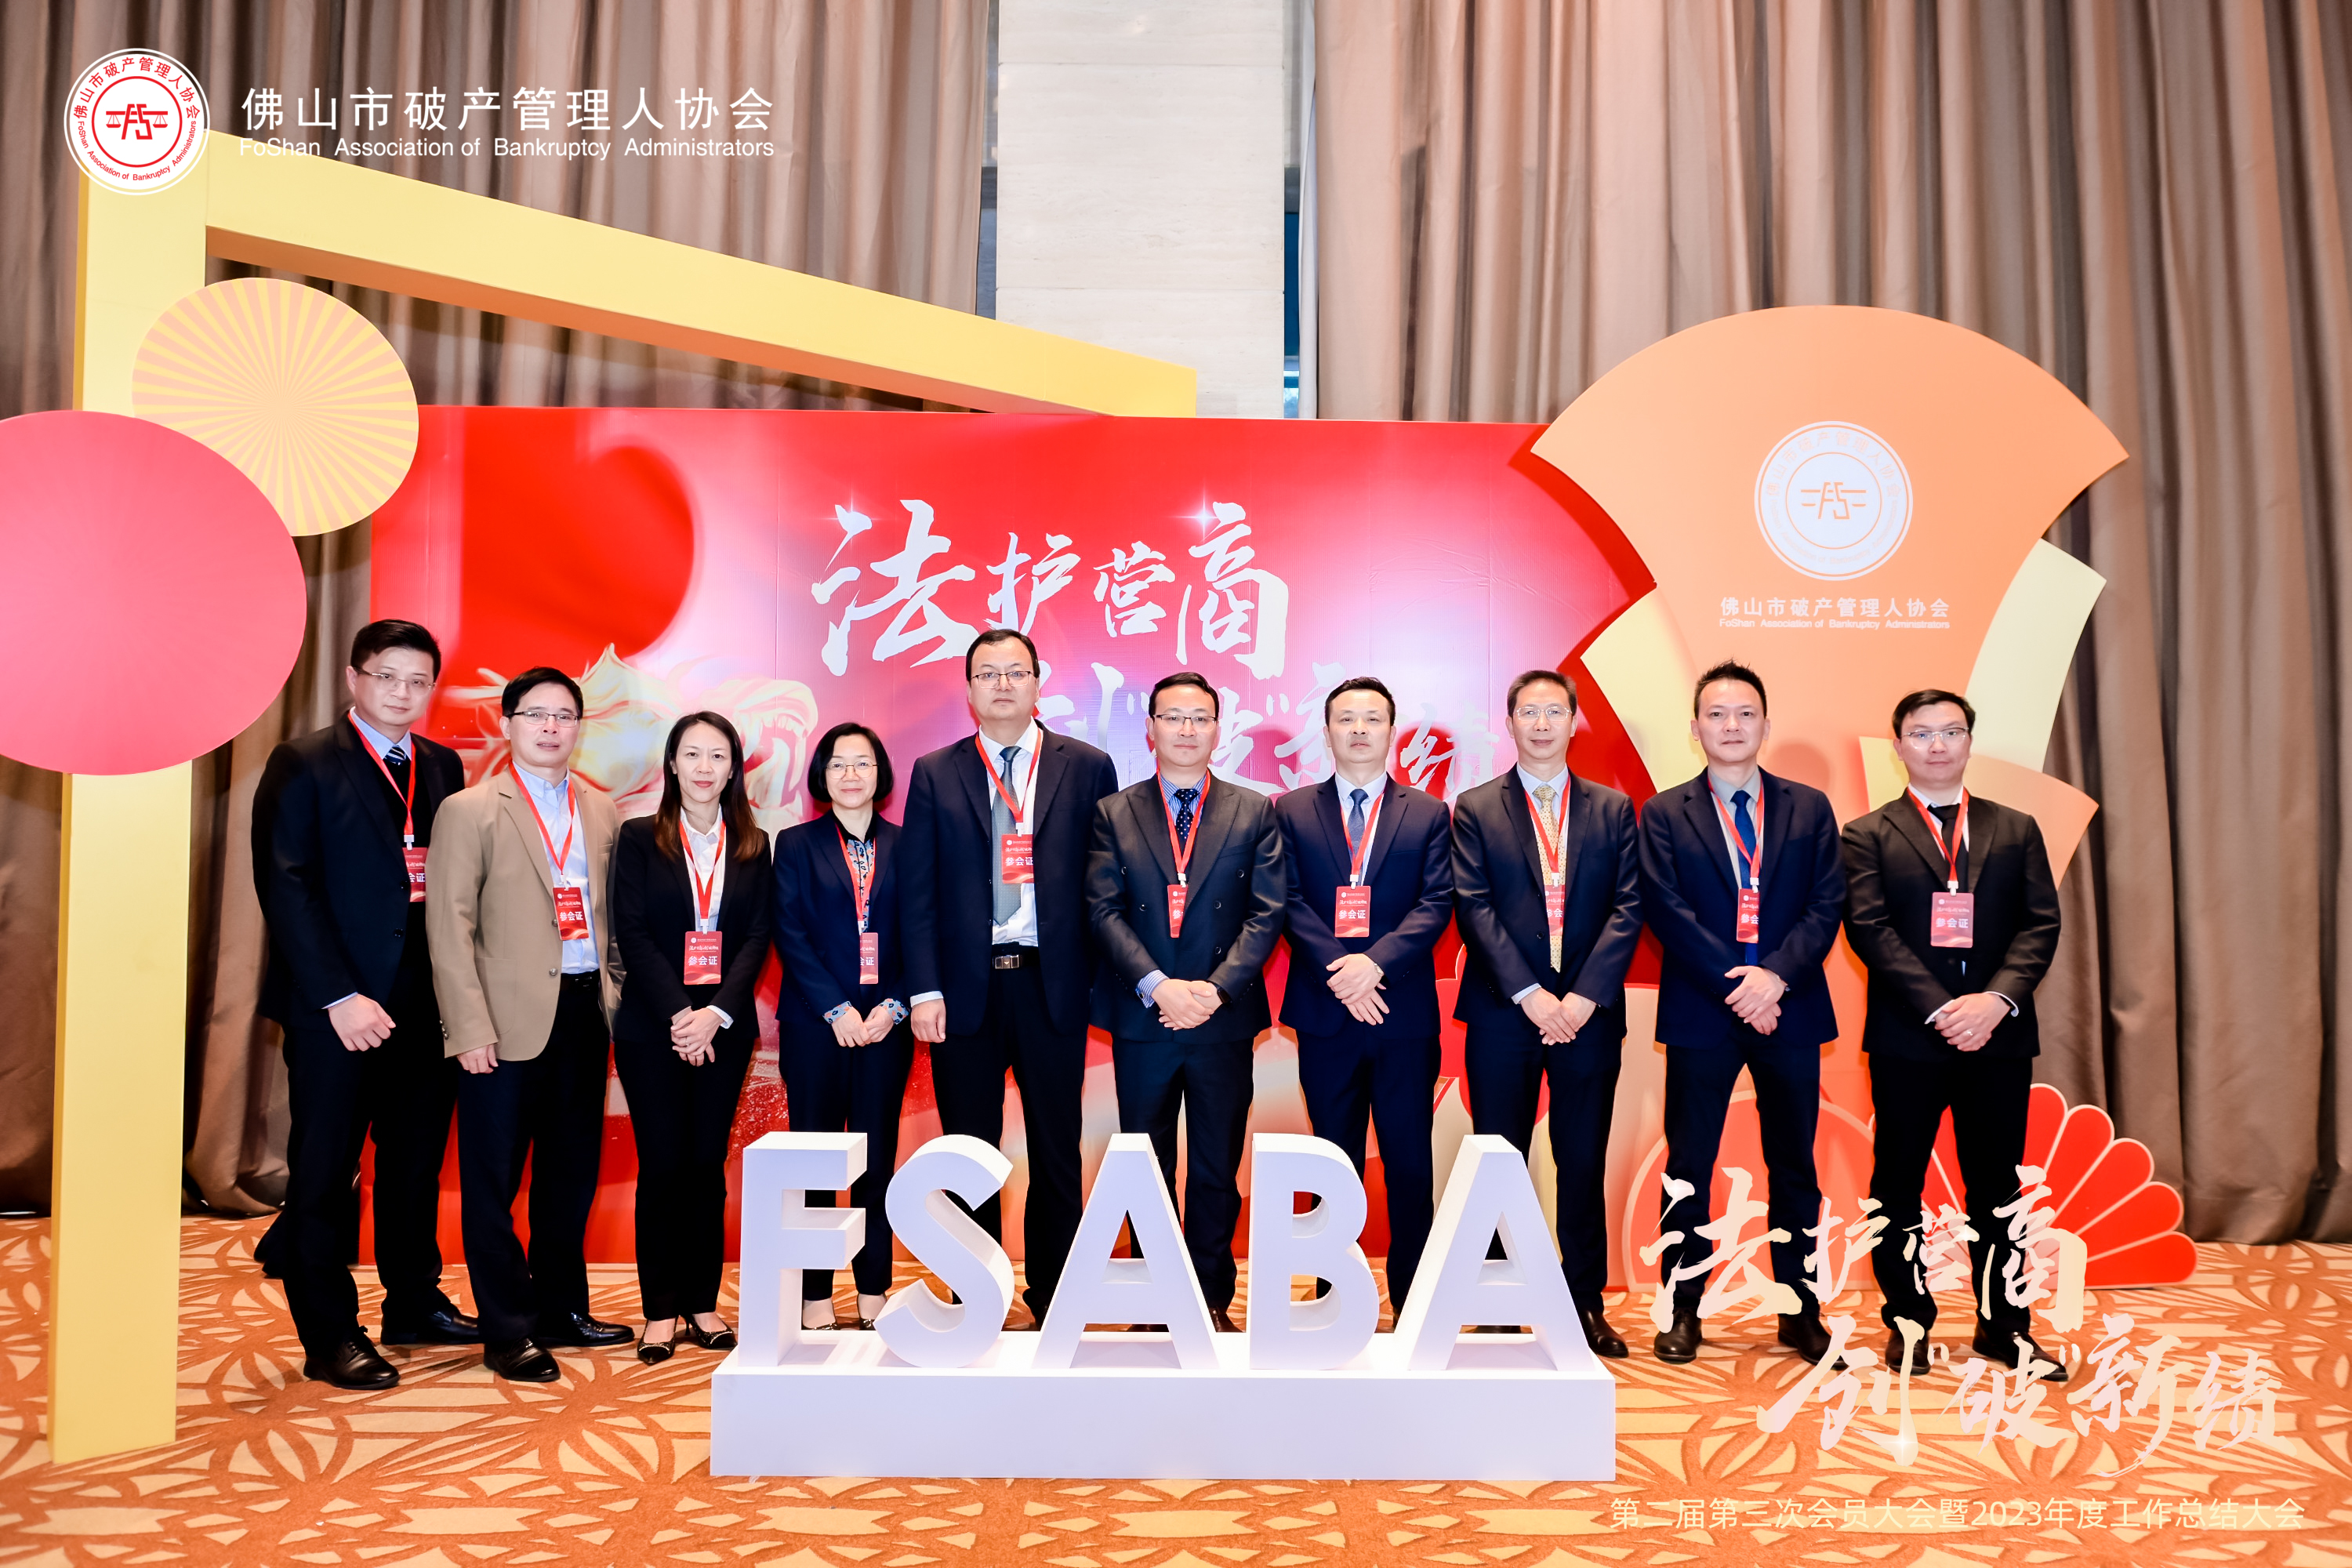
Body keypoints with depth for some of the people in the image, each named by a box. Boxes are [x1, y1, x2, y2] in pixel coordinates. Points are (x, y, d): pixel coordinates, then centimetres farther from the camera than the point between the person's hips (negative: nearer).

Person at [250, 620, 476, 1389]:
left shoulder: (443, 767, 11)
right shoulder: (303, 765, -4)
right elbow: (286, 887, -10)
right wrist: (338, 997, -16)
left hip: (427, 1002, 5)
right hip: (338, 1006, -5)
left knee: (417, 1160, 14)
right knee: (325, 1171, 5)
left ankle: (414, 1303, 29)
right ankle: (329, 1336, 14)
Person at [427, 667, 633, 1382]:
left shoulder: (603, 812, 12)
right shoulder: (470, 811, -2)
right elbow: (450, 926, -6)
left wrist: (616, 995, 6)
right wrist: (470, 1027, -13)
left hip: (586, 1011, 5)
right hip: (511, 1019, -4)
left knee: (572, 1171, 13)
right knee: (494, 1180, 3)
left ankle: (561, 1309, 26)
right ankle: (507, 1331, 13)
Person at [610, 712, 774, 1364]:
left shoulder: (752, 845, 8)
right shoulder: (639, 838, 2)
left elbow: (757, 937, 1)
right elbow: (632, 934, -5)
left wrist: (718, 1012, -12)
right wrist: (678, 1014, -14)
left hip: (725, 1027, 2)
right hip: (651, 1025, -2)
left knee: (708, 1163, 5)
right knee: (662, 1164, -1)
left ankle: (702, 1303, 14)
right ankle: (660, 1311, 8)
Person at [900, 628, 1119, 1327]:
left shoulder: (1086, 768, 4)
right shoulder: (935, 774, 7)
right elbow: (919, 892, 3)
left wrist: (1103, 976, -5)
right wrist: (925, 990, -5)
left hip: (1052, 984, 0)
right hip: (967, 986, 1)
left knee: (1057, 1151, 7)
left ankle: (1053, 1303, 18)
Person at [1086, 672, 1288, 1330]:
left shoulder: (1253, 813, 6)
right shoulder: (1113, 813, 5)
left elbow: (1267, 912, -1)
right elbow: (1104, 910, -3)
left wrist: (1216, 987, -13)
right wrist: (1157, 986, -15)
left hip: (1224, 1020, 0)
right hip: (1141, 1022, 0)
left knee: (1216, 1170, 7)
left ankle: (1213, 1299, 19)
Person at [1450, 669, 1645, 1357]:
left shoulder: (1613, 809, 9)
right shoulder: (1475, 809, 5)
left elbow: (1627, 908, 1)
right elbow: (1474, 910, -4)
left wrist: (1583, 997, -11)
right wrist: (1530, 995, -13)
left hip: (1588, 1012, 1)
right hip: (1502, 1015, -1)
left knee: (1584, 1165, 7)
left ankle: (1586, 1305, 16)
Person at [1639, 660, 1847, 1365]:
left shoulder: (1809, 807, 8)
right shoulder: (1664, 814, 3)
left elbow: (1827, 904, 0)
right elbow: (1667, 911, -6)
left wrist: (1777, 974, -15)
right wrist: (1735, 985, -15)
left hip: (1788, 1010, 2)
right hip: (1700, 1014, -2)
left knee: (1794, 1167, 9)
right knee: (1688, 1167, 4)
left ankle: (1800, 1311, 19)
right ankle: (1682, 1311, 14)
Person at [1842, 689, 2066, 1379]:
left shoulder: (2016, 829, 12)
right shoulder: (1868, 835, 3)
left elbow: (2042, 923, 3)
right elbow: (1869, 929, -7)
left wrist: (1997, 998, -14)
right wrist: (1941, 1009, -17)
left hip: (2000, 1035, 2)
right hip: (1906, 1038, -2)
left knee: (1997, 1184, 9)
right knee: (1898, 1184, 5)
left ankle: (2003, 1323, 20)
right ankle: (1907, 1322, 16)